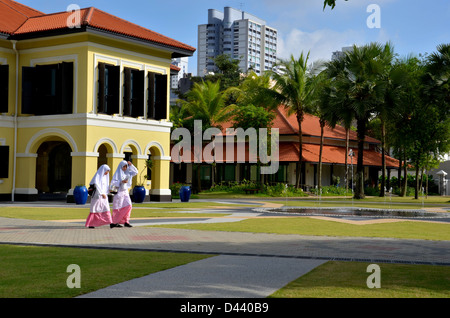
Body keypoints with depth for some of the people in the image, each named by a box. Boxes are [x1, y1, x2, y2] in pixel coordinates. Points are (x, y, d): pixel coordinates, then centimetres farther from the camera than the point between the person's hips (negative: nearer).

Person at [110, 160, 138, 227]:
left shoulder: (127, 173, 11)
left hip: (125, 192, 6)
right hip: (119, 191, -6)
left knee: (128, 206, -6)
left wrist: (131, 165, 1)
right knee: (118, 207, -2)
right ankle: (114, 222, 7)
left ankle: (126, 222, -3)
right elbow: (113, 182, -12)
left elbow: (135, 172, 12)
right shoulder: (117, 173, -6)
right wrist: (121, 182, -22)